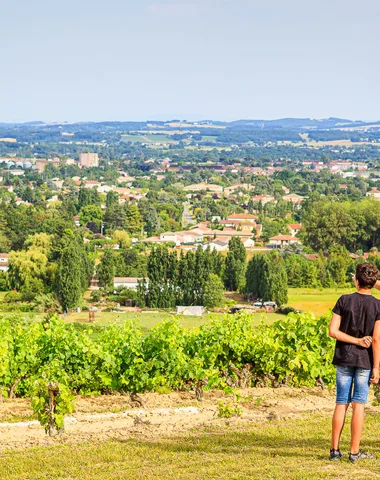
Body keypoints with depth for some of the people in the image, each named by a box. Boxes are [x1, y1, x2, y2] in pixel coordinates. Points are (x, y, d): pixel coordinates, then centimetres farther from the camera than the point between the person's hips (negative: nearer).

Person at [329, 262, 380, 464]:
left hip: (344, 359, 1)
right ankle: (354, 452, 6)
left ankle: (335, 449, 9)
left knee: (341, 404, 7)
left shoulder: (344, 301, -4)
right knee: (358, 405, 3)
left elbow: (333, 331, -9)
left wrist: (357, 341, -6)